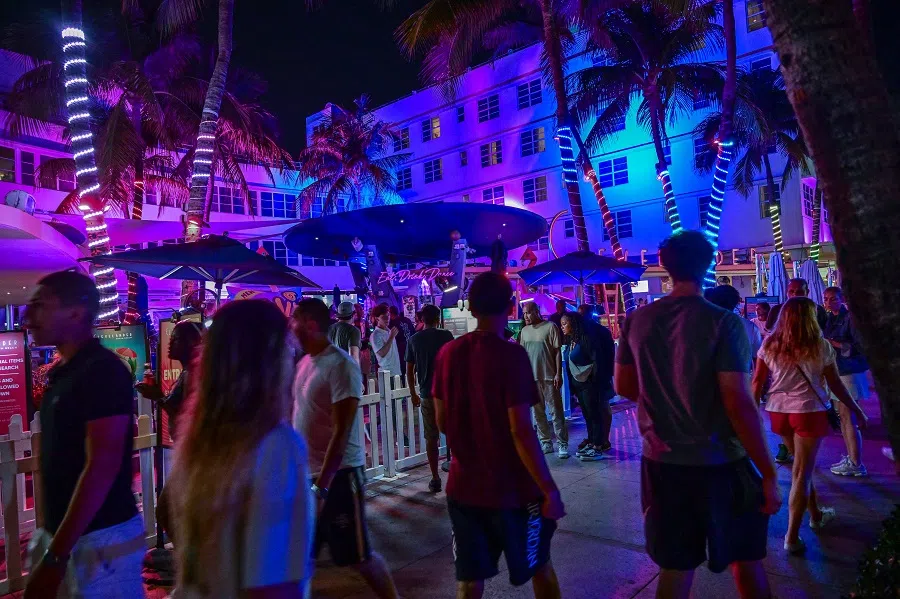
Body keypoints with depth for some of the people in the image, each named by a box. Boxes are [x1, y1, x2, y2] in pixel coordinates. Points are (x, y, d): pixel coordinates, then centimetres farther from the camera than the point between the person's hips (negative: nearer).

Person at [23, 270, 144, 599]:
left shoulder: (103, 371, -18)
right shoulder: (63, 373, 9)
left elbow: (102, 467, -23)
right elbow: (61, 461, 15)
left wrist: (54, 556, -22)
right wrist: (52, 540, 16)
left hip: (98, 539, -8)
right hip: (63, 535, 8)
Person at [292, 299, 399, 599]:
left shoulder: (340, 365, -18)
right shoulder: (303, 363, 6)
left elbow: (341, 432, -21)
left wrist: (321, 486, -22)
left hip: (338, 475, -7)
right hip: (307, 473, 7)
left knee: (358, 556, 7)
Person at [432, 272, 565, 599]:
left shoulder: (447, 353, -2)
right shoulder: (511, 355, -18)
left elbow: (442, 423, 6)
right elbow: (521, 432, -21)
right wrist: (550, 489, -13)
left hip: (463, 486, 4)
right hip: (511, 489, -4)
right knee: (539, 567, 20)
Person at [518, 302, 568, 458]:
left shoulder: (550, 327, -6)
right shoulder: (524, 331, 10)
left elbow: (557, 351, -6)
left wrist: (558, 374, -11)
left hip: (549, 376, -5)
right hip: (531, 377, 5)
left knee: (556, 412, -1)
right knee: (538, 412, 9)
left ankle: (562, 444, 3)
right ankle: (546, 442, 18)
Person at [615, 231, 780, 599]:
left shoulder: (637, 320, -2)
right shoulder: (723, 322, -15)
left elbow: (624, 386, 7)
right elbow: (739, 405, -18)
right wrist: (768, 474, -10)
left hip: (661, 463, 3)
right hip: (720, 464, -3)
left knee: (674, 567, 15)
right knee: (746, 561, 19)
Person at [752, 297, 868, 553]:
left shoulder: (769, 346, 0)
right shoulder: (820, 346, -7)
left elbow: (757, 383, 0)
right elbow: (835, 384, -1)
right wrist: (857, 410, 12)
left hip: (779, 411, 4)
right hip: (809, 412, -3)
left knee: (802, 467, 24)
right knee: (801, 473, 2)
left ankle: (816, 515, 42)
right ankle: (792, 536, 5)